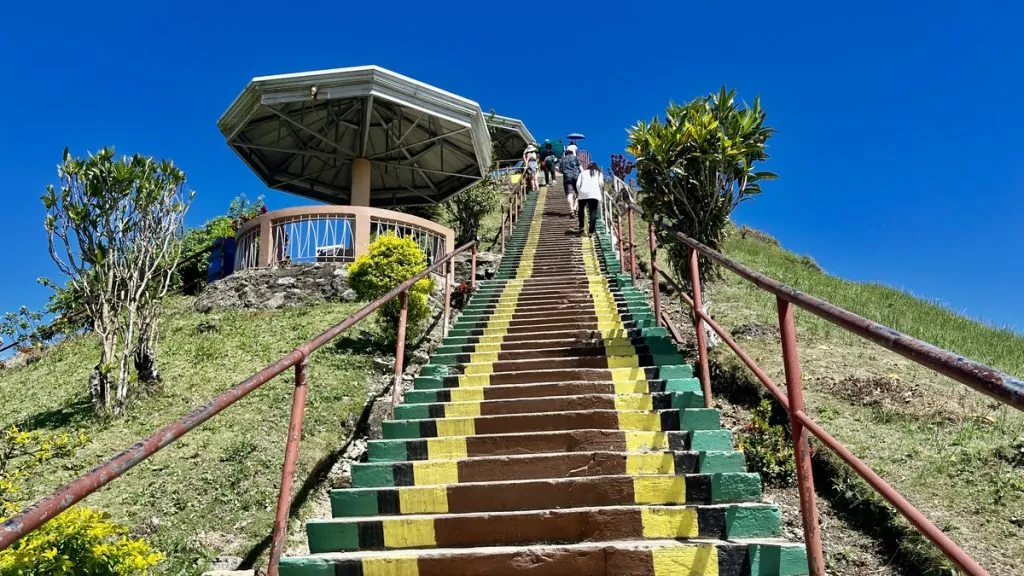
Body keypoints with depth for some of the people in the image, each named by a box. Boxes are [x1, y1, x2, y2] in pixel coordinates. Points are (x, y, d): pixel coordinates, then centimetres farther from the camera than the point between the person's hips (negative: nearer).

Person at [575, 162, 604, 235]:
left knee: (581, 209, 21)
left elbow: (578, 184, 10)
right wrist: (601, 192, 20)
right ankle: (591, 231, -10)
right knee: (593, 212, -2)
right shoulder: (599, 173, 23)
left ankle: (581, 227, 15)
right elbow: (601, 183, 5)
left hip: (583, 193, 1)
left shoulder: (583, 173, 24)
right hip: (594, 193, -1)